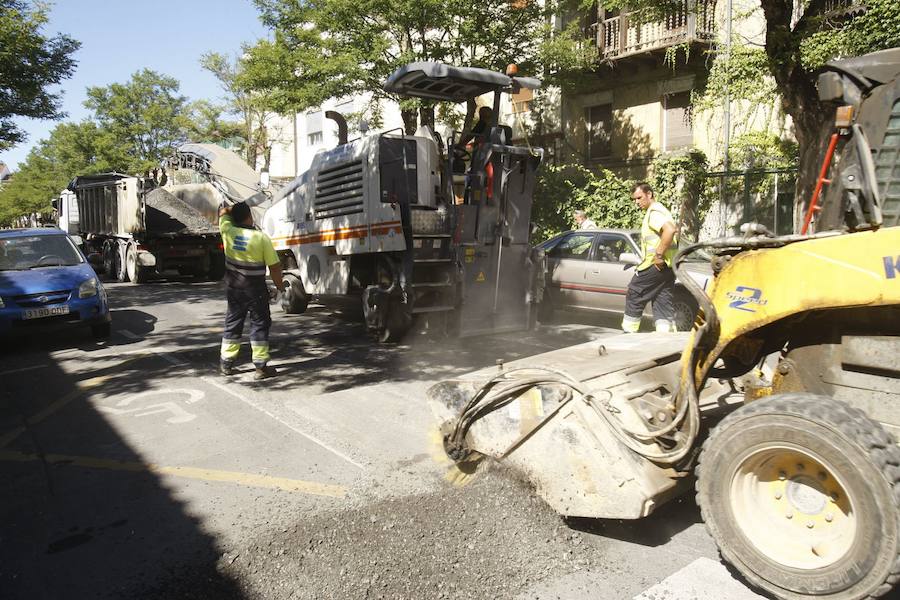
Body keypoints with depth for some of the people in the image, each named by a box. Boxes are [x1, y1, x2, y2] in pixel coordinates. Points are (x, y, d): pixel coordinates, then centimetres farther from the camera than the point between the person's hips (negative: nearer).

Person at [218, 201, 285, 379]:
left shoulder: (228, 232, -6)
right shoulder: (261, 238, -15)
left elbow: (223, 211, 16)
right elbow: (274, 266, -12)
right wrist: (279, 284, 1)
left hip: (233, 287, 4)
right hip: (255, 289, -4)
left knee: (232, 322, 15)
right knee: (259, 324, 3)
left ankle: (226, 363, 22)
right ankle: (261, 366, 3)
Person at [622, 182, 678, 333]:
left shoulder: (654, 212, -12)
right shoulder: (660, 210, 20)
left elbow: (670, 230, -30)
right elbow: (674, 231, 31)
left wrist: (659, 255, -26)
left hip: (654, 265, -10)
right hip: (666, 267, 10)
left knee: (634, 296, 2)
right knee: (664, 305, 7)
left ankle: (629, 331, 9)